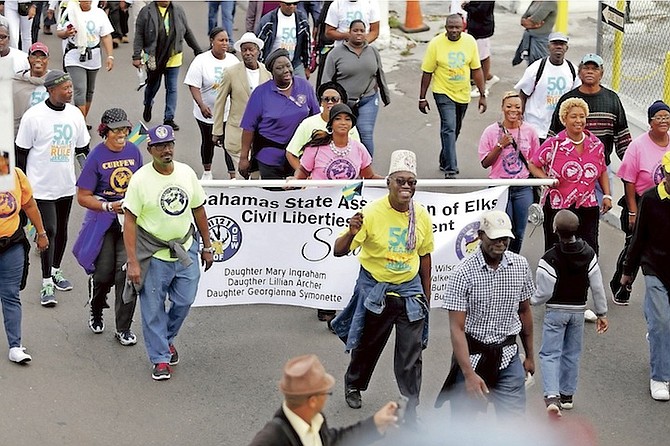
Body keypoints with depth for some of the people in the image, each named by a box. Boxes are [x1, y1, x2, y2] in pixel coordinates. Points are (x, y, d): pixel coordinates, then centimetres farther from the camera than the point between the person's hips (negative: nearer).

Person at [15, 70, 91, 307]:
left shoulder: (75, 114, 3)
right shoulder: (33, 116, -13)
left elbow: (82, 149, 14)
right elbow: (21, 152, -6)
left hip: (67, 185, 5)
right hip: (42, 187, -5)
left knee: (61, 230, 15)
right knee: (48, 231, -7)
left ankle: (55, 270, 33)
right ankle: (47, 283, 0)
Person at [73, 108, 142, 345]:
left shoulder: (133, 151, 3)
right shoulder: (96, 157, -10)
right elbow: (83, 197, -8)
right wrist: (109, 206, -20)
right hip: (102, 221, -2)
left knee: (127, 269, -10)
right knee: (103, 273, 1)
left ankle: (124, 328, 2)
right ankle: (96, 312, 35)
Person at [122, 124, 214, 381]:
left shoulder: (186, 173, 0)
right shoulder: (140, 179, -14)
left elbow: (198, 210, 12)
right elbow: (130, 220, -13)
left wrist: (207, 247, 14)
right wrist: (132, 262, -18)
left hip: (186, 250, 4)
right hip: (154, 255, -4)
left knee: (184, 301, 11)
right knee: (153, 309, 2)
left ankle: (167, 339, 38)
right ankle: (160, 359, 16)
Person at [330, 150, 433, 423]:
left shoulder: (421, 216, -6)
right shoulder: (371, 213, -18)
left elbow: (424, 255, 8)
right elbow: (339, 251, -20)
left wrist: (426, 295, 12)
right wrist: (352, 233, -41)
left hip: (410, 290, 2)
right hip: (375, 289, -2)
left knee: (411, 352, -2)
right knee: (368, 344, 18)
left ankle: (411, 408, 8)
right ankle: (353, 385, 46)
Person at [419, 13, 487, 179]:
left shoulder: (470, 42, -5)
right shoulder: (436, 44, -13)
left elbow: (476, 70, 3)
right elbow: (427, 72, -6)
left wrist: (482, 95, 2)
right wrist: (422, 98, -4)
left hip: (463, 94, 4)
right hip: (443, 93, -4)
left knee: (454, 130, 17)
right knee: (449, 128, -17)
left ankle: (445, 161, 36)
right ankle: (450, 169, -18)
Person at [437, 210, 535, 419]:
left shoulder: (520, 266, 0)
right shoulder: (463, 273, -14)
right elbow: (457, 328, -17)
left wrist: (530, 356, 20)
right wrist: (469, 374, -26)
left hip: (508, 357, 3)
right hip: (471, 355, -3)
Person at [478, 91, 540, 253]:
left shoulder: (529, 131, 2)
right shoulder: (491, 131, -4)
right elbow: (485, 163, -4)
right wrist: (500, 145, -15)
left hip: (523, 188, 2)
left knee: (519, 233, 7)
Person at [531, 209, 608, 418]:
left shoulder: (549, 259, -20)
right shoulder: (588, 254, -7)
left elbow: (544, 293, -15)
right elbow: (597, 287, -2)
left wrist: (529, 302, 5)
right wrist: (602, 313, 9)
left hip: (555, 311, -4)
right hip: (578, 310, 4)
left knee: (550, 354, 0)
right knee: (572, 353, 17)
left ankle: (552, 396, -17)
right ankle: (567, 395, 26)